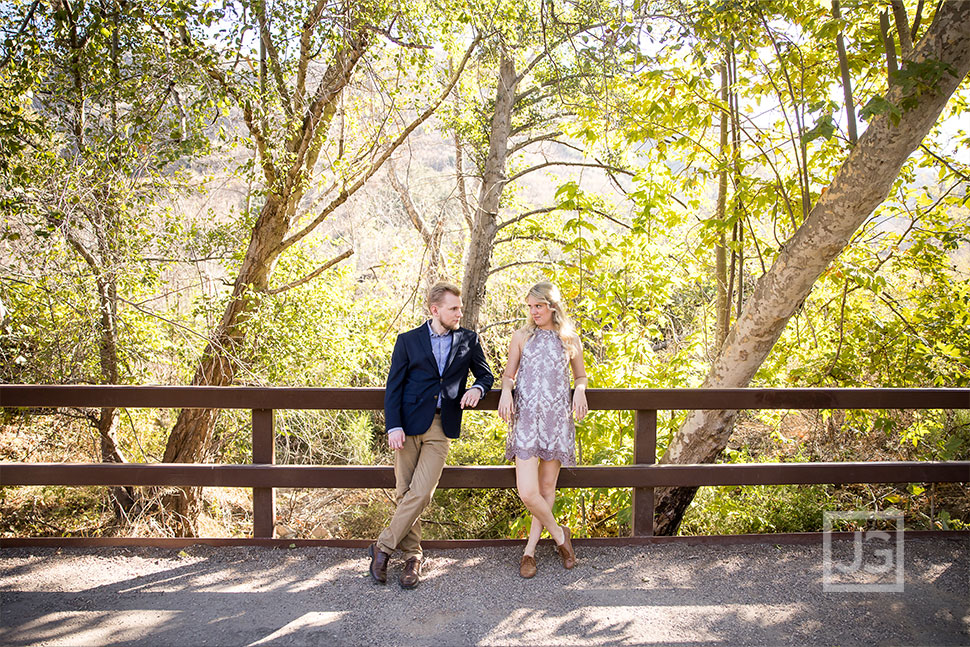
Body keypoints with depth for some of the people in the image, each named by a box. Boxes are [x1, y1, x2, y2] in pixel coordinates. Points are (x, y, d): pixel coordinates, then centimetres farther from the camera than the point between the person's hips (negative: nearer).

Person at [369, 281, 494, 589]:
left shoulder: (468, 340, 10)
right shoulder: (408, 340, 6)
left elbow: (485, 374, 18)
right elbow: (393, 386, 3)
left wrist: (477, 388, -7)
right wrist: (393, 426, -8)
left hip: (442, 427, 0)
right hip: (409, 424, 0)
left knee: (421, 492, -10)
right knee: (405, 492, 3)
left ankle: (383, 546, 6)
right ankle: (412, 554, 18)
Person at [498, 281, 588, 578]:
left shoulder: (570, 340, 7)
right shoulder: (521, 336, 6)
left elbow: (581, 375, 20)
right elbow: (509, 374, 13)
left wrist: (580, 391, -2)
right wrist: (505, 390, -8)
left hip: (557, 418, 1)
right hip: (526, 418, -1)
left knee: (547, 487, 7)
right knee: (527, 492, -12)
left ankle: (530, 549, 22)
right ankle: (559, 534, 14)